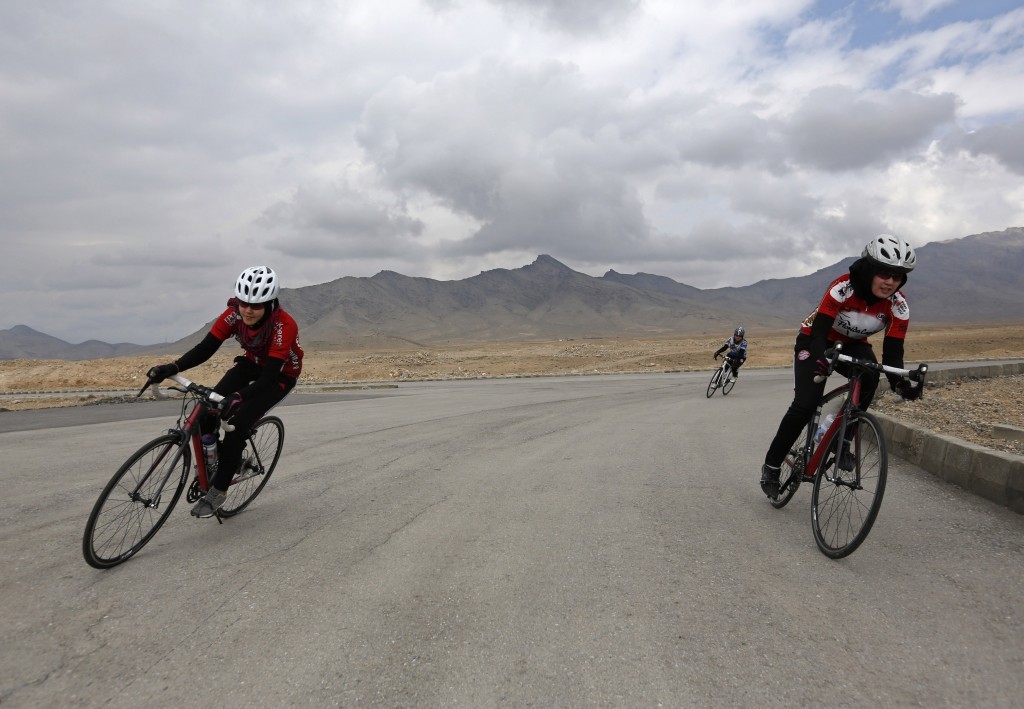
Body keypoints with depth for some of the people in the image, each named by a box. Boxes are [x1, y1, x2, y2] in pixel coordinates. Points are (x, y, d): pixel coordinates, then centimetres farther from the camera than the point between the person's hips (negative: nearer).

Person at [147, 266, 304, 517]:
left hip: (281, 374, -5)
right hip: (251, 363, 5)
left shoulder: (284, 325, -35)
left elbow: (270, 375, -39)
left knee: (236, 425, -20)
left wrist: (238, 397, -54)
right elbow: (205, 348, -22)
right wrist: (172, 368, -39)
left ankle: (218, 490, -2)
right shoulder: (233, 315, -21)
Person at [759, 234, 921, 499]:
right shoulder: (843, 287, -31)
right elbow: (819, 331, -36)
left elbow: (893, 352, -20)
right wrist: (819, 361, -56)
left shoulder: (898, 306, -19)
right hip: (815, 341, -3)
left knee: (870, 377, -31)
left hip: (853, 345, 4)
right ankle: (771, 465, -2)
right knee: (805, 404, -18)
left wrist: (900, 382, -41)